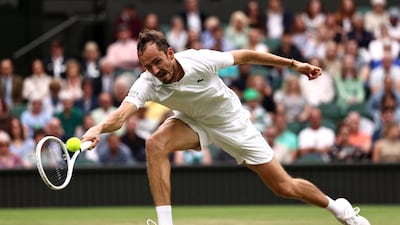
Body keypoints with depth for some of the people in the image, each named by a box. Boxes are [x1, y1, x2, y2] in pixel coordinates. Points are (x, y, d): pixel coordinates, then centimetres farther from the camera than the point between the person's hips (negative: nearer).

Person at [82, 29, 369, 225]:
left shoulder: (199, 61, -33)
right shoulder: (147, 84, -29)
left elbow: (245, 55, -17)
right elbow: (122, 114, -45)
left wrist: (294, 64, -12)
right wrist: (99, 128, -68)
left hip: (231, 122, -2)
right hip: (193, 122, 2)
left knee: (285, 187, 0)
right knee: (155, 145, -31)